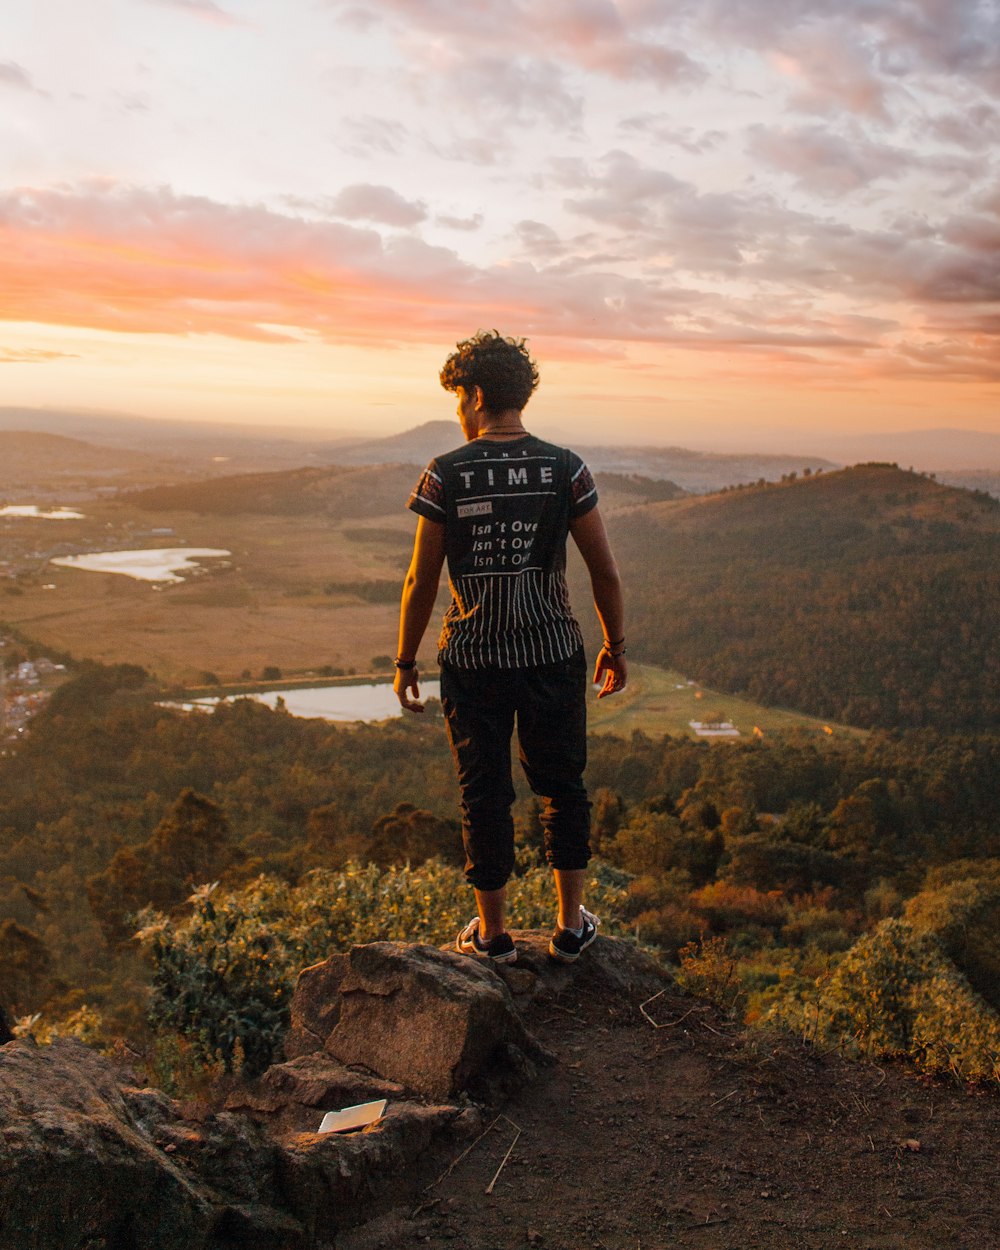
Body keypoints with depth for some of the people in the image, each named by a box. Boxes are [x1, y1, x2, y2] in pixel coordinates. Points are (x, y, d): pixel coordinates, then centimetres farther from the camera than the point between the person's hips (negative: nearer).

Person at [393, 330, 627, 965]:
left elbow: (421, 581, -5)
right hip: (553, 653, 1)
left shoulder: (446, 475, -8)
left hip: (472, 659, -1)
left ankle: (493, 932, 22)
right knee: (563, 787, 16)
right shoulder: (566, 469, -4)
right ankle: (571, 924, 25)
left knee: (485, 794, 11)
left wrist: (406, 662, 6)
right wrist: (616, 646, 11)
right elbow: (606, 571, -2)